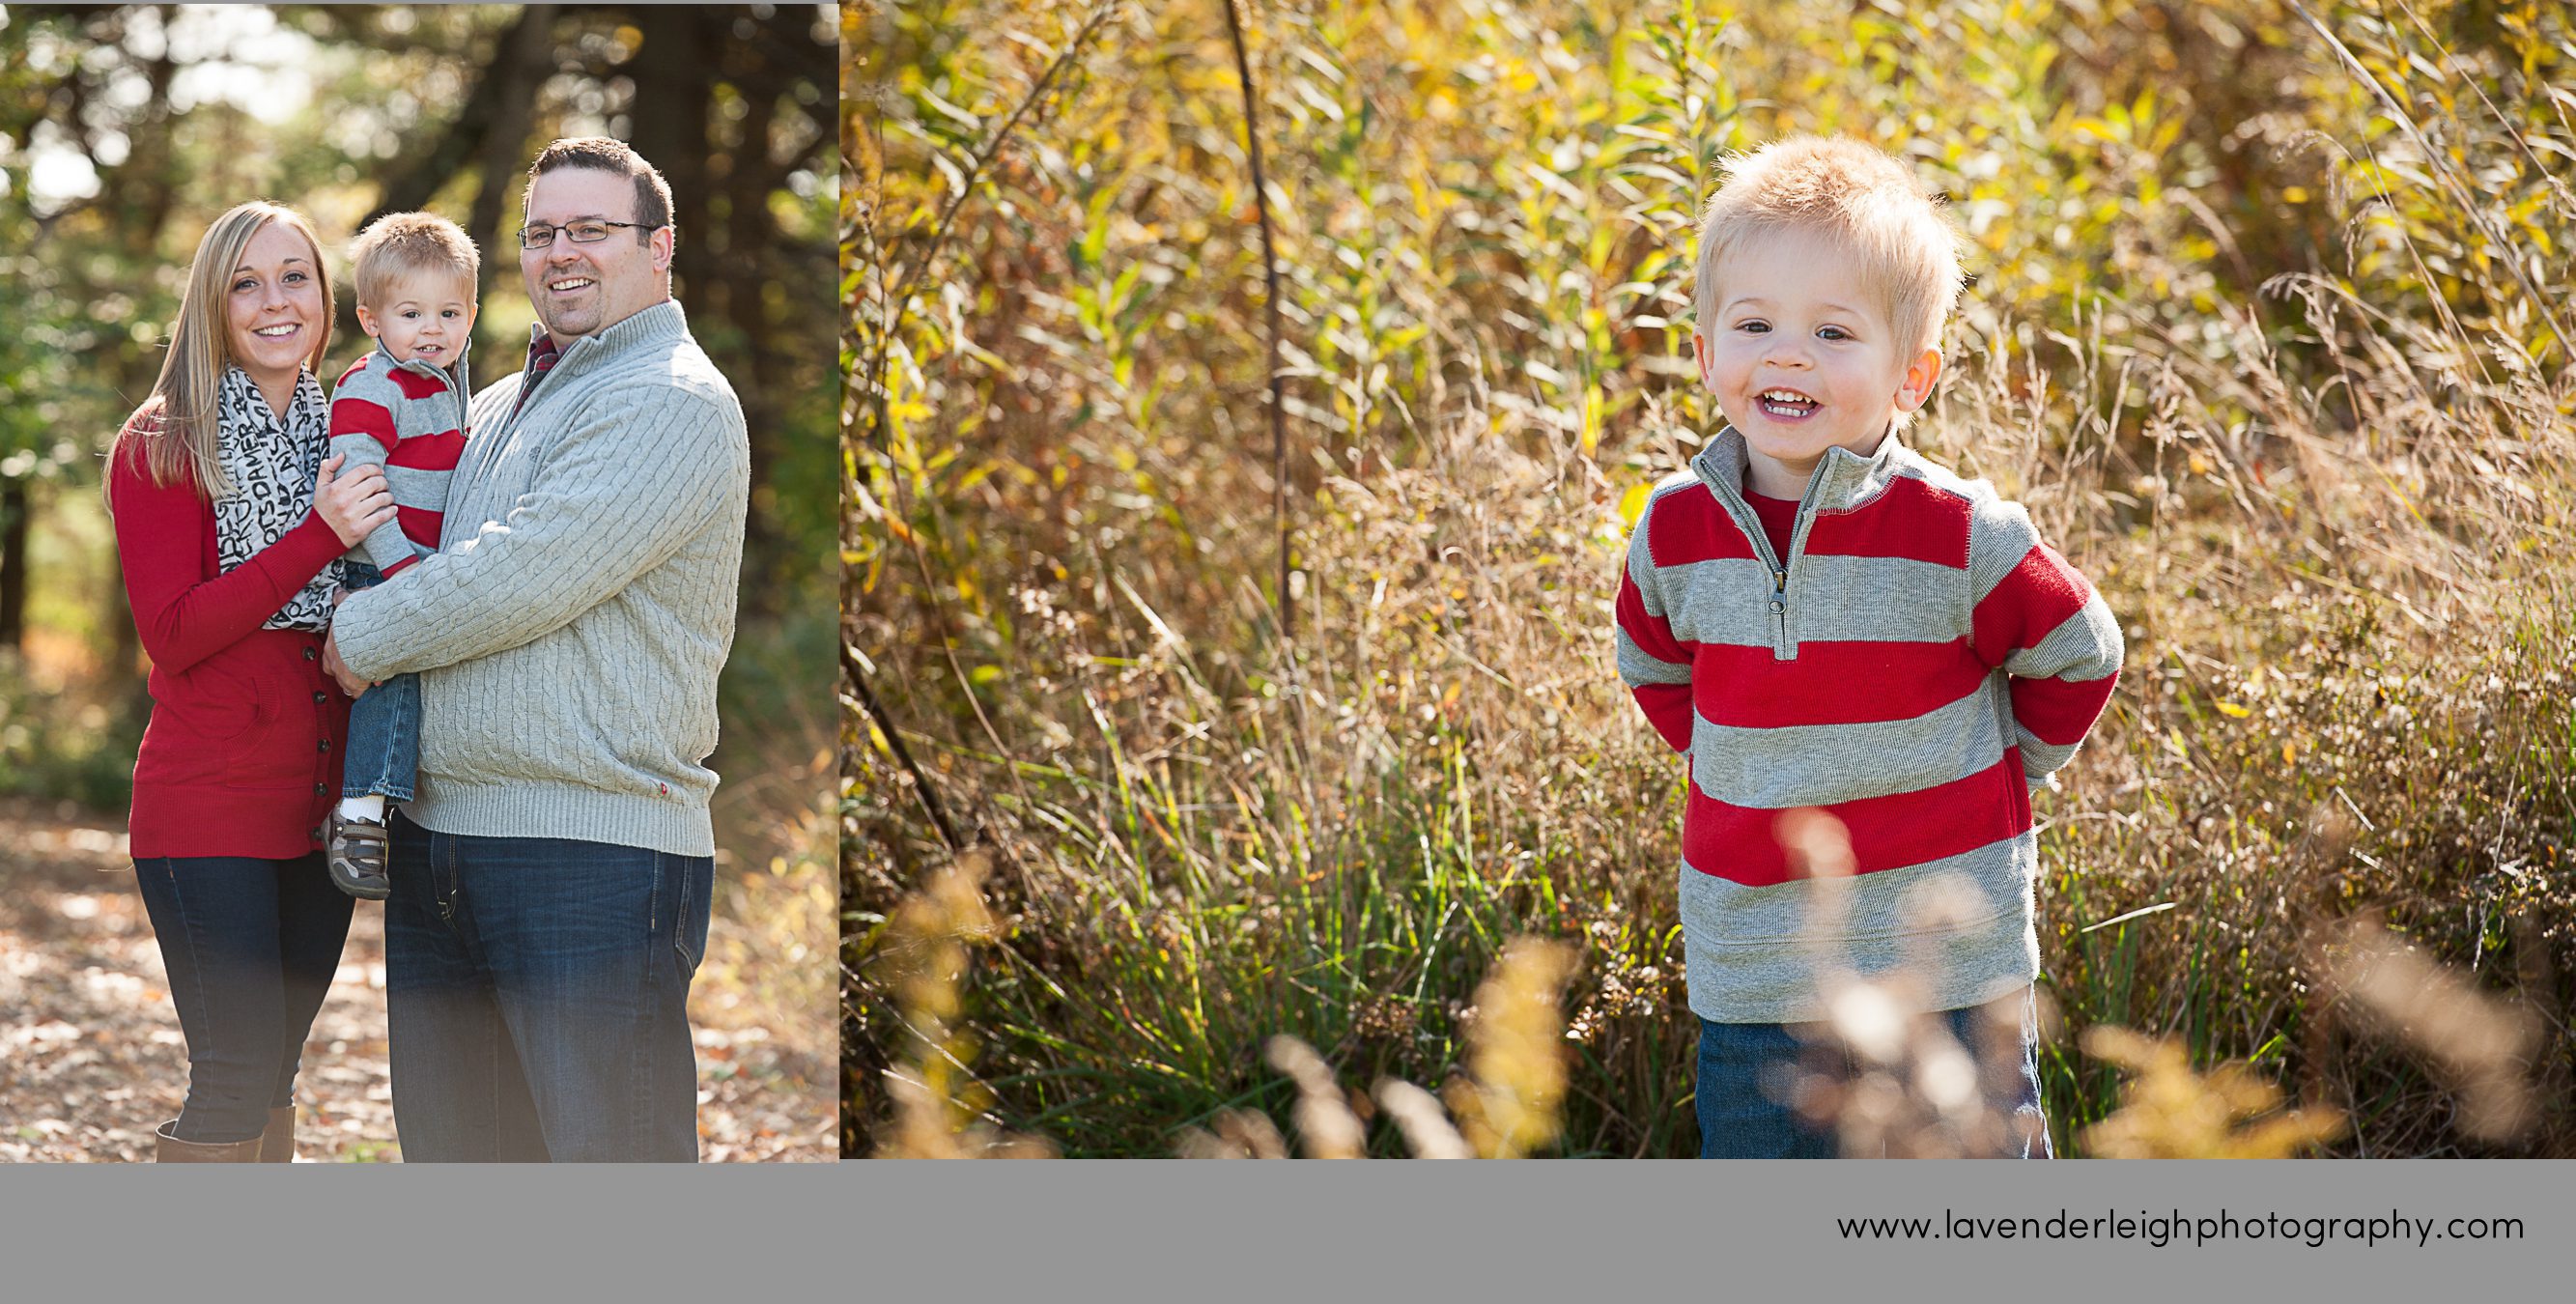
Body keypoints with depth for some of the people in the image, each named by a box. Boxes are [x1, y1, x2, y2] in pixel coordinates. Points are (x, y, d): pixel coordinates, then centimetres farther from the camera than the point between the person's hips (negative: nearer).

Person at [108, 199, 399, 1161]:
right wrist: (321, 537, -21)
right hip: (208, 808, -6)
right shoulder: (159, 448, -5)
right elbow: (172, 633, -14)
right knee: (236, 1074, -11)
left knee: (273, 1070, 10)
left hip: (319, 809, 6)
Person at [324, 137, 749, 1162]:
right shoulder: (498, 407, 20)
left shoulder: (673, 404, -9)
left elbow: (525, 576, -18)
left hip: (594, 850, -9)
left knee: (605, 1154, -5)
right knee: (446, 1145, 14)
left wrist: (366, 635, -5)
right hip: (435, 835, 9)